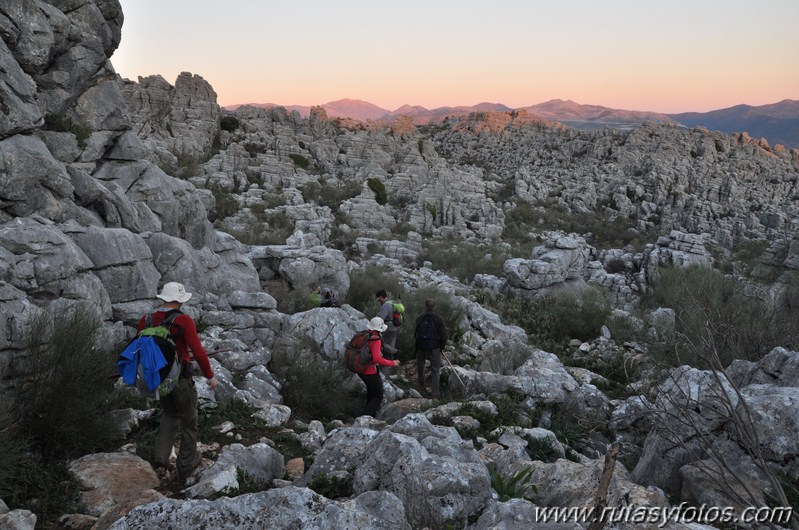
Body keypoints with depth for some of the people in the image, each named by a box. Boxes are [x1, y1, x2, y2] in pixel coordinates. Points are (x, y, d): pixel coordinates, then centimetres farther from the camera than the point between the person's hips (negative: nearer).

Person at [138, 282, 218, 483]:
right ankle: (186, 466, 24)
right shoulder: (184, 321, -19)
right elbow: (198, 352, -21)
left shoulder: (147, 320, -3)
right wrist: (210, 376, -9)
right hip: (181, 379, -5)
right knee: (188, 421, 13)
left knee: (170, 414, 28)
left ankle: (161, 453, 12)